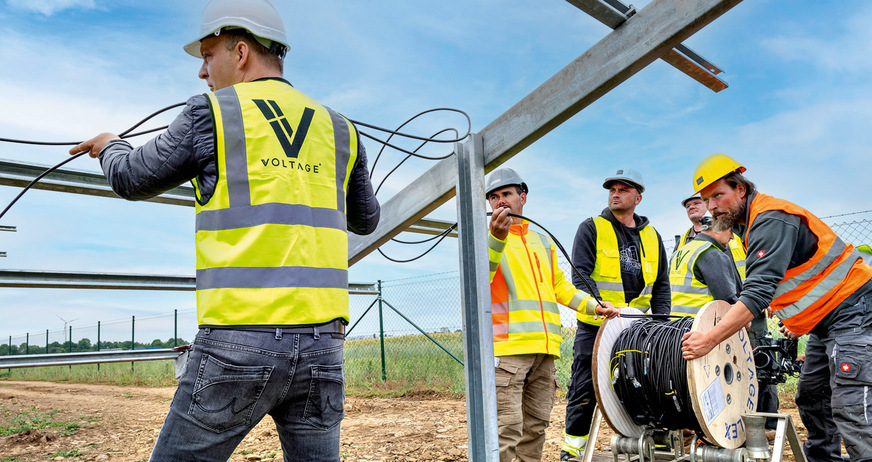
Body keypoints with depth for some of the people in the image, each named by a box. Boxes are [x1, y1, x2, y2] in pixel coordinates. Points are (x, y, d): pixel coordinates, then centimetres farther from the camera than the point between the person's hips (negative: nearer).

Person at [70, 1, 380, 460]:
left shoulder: (211, 114, 1)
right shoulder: (339, 129, 13)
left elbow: (132, 181, 14)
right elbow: (366, 220, 25)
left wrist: (110, 147, 37)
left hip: (239, 340, -4)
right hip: (321, 343, 4)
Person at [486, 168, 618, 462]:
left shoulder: (542, 241, 22)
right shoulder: (485, 237, 4)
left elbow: (559, 287, 29)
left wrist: (593, 306, 16)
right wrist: (496, 238, -31)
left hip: (544, 349, 6)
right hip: (506, 347, -6)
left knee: (536, 426, 11)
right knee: (507, 428, -12)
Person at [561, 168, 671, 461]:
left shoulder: (651, 236, 15)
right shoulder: (591, 229, 1)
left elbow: (661, 284, 17)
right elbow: (580, 274, -8)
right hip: (595, 327, -3)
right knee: (585, 390, 0)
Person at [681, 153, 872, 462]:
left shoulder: (771, 219, -23)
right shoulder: (749, 225, 10)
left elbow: (758, 292, -33)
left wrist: (711, 339, -37)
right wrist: (797, 318, 15)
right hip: (825, 320, 11)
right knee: (810, 398, 14)